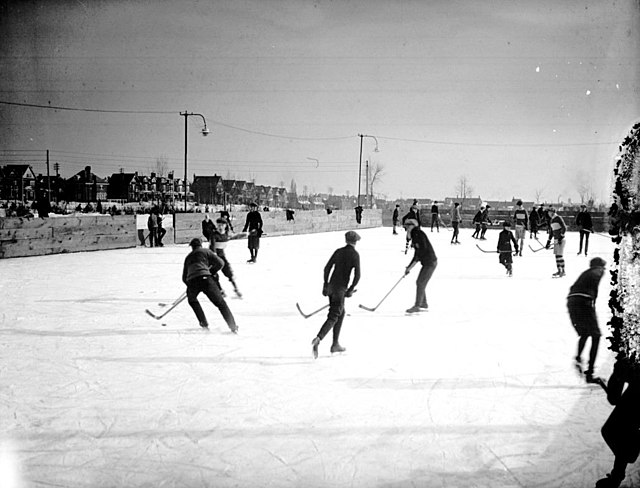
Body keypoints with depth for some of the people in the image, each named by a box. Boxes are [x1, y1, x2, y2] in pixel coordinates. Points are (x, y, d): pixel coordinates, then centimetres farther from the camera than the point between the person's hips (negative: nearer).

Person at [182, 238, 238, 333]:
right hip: (205, 278, -3)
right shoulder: (206, 251, 20)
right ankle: (233, 327, -6)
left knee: (192, 300, 33)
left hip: (191, 281, 3)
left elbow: (184, 278, 31)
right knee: (220, 303, 3)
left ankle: (203, 323, 28)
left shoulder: (188, 257, 30)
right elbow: (220, 263, 11)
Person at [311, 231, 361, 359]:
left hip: (331, 286, 6)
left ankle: (335, 344, 21)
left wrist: (325, 285, 16)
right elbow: (357, 275, -13)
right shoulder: (355, 254, -6)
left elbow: (327, 268, 9)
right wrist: (351, 290, -1)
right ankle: (318, 339, -26)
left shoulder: (338, 251, 9)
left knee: (340, 313, 20)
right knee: (333, 317, -7)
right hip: (340, 289, -6)